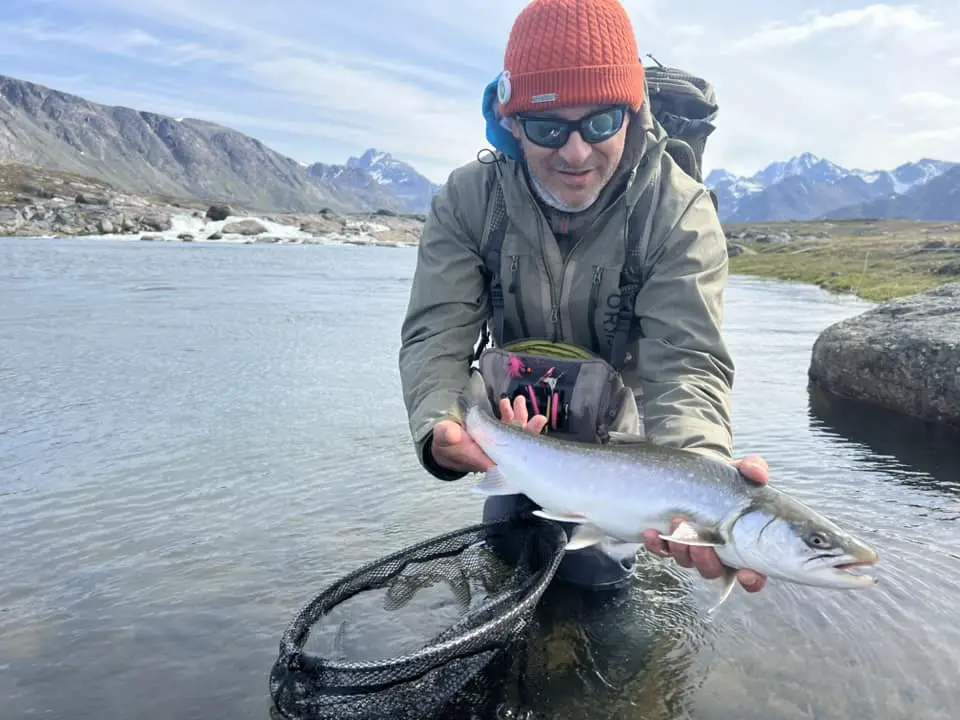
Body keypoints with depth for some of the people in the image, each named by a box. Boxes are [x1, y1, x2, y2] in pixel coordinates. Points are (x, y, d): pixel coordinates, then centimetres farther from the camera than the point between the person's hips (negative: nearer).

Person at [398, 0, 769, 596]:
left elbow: (687, 361, -35)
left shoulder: (681, 214, -26)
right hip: (511, 444, 2)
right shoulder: (468, 201, -20)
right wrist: (442, 429, -49)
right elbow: (436, 337, -26)